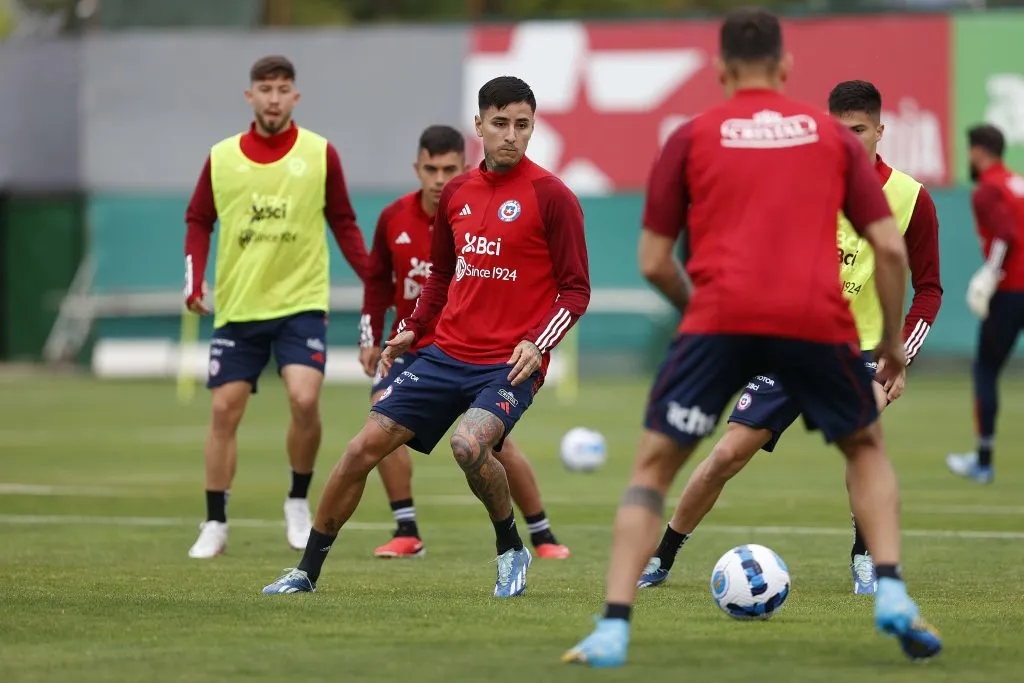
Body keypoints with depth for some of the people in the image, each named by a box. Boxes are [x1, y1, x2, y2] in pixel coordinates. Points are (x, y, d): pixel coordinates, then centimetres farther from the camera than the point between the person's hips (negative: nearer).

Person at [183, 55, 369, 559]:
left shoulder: (319, 154, -1)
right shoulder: (222, 158, 2)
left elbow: (343, 222, 4)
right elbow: (199, 221, 11)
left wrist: (373, 276, -8)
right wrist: (195, 277, -4)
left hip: (301, 303, -2)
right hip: (237, 307, 2)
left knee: (304, 399, -18)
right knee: (224, 410, 1)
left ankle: (299, 502, 5)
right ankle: (214, 525, 11)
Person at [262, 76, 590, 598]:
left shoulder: (551, 197, -7)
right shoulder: (457, 193, 10)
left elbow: (576, 290, -6)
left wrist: (538, 343, -19)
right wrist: (411, 330, 10)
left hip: (511, 365, -6)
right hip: (448, 353, 6)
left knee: (469, 443, -32)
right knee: (364, 447, -1)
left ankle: (511, 551, -5)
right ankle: (307, 570, 14)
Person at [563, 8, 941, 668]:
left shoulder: (692, 137, 14)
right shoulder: (833, 133, 17)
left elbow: (654, 261, 13)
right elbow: (890, 247, 11)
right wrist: (892, 339, 23)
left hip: (719, 317, -1)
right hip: (817, 318, 1)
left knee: (653, 466, 11)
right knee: (866, 447, 27)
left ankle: (613, 629, -3)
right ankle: (892, 593, 8)